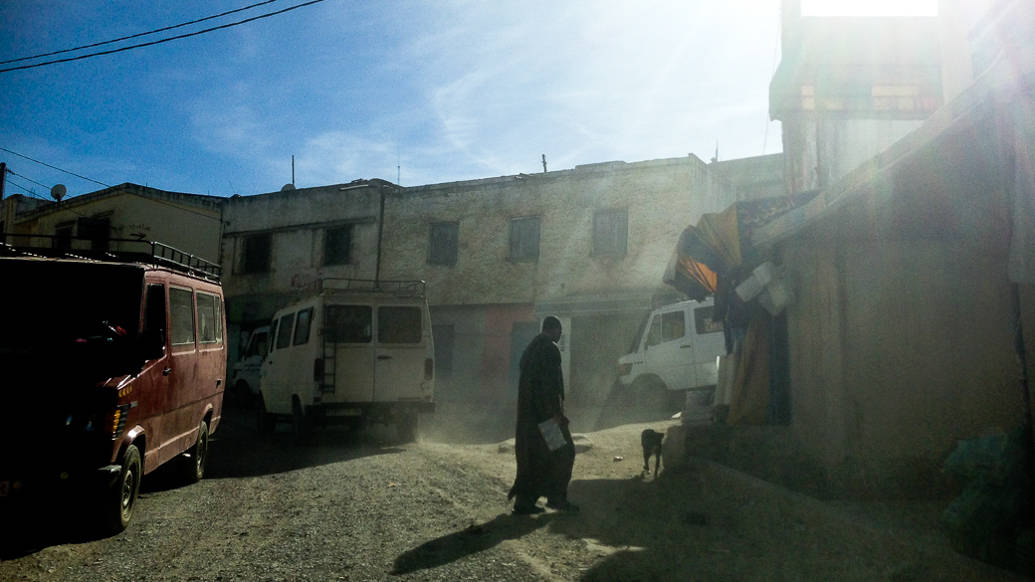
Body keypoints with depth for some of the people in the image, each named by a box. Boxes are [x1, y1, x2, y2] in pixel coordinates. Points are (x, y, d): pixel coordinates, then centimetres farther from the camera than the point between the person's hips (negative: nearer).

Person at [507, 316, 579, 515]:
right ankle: (556, 497, 6)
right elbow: (551, 382, -20)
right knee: (563, 451, 3)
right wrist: (556, 411, -20)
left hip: (527, 412, 9)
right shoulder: (550, 349, -12)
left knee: (532, 456, 12)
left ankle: (524, 501, 12)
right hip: (545, 411, -9)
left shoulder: (530, 349, 15)